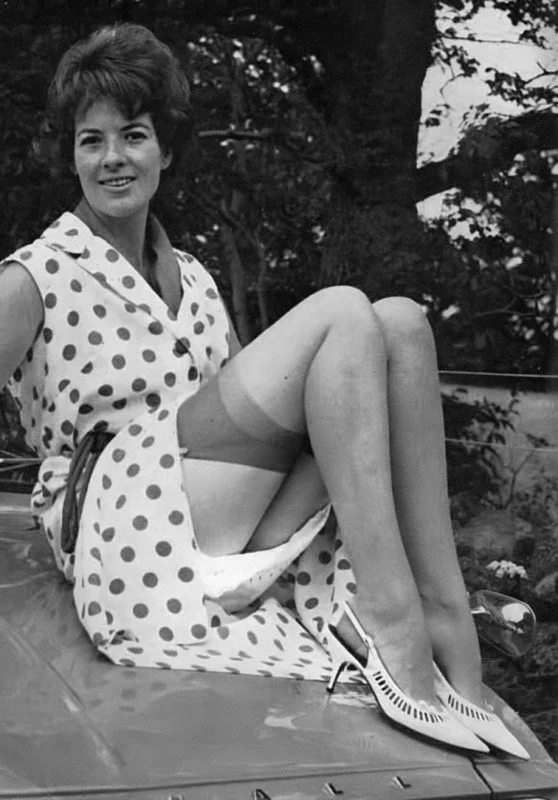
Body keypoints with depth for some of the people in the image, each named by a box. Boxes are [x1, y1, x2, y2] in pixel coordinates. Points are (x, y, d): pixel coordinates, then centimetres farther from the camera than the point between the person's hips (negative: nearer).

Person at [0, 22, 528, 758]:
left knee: (399, 322, -12)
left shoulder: (194, 280, 21)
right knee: (342, 315, -17)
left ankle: (443, 612, -22)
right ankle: (392, 619, -26)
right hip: (125, 532, -6)